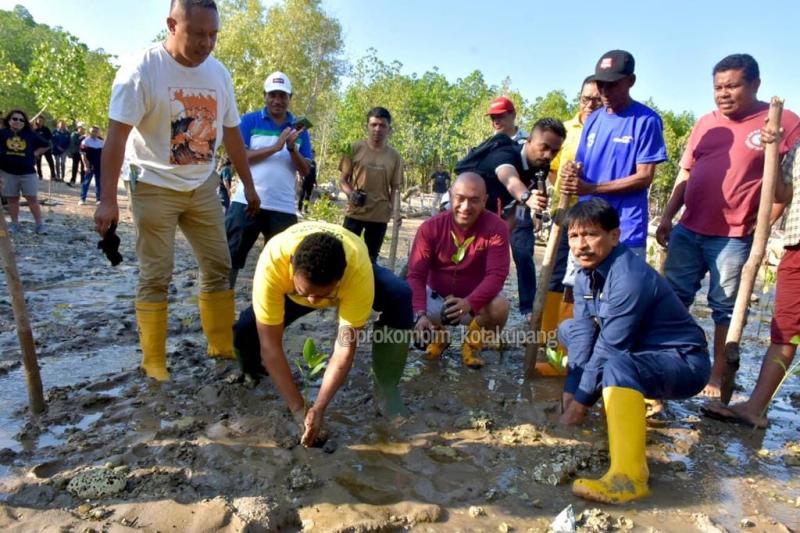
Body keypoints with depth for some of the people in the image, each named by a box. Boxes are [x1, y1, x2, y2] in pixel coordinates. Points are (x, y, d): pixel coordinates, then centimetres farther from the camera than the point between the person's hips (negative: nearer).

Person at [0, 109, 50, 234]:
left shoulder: (30, 134, 2)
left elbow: (46, 145, 13)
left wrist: (34, 153, 4)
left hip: (27, 172, 0)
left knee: (32, 198, 1)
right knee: (12, 199, 9)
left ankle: (40, 224, 3)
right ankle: (14, 224, 17)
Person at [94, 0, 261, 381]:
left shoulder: (219, 73, 3)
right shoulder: (141, 69, -13)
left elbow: (232, 134, 10)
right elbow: (116, 136, -16)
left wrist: (249, 187, 11)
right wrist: (108, 200, -22)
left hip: (203, 186, 6)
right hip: (155, 187, -5)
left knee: (218, 267, 8)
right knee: (154, 277, -1)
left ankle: (222, 345, 21)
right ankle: (154, 363, 11)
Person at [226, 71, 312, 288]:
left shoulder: (298, 129, 11)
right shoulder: (249, 120, 5)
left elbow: (306, 171, 7)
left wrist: (292, 148, -10)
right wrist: (275, 147, -14)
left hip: (283, 207, 2)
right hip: (246, 202, -2)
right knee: (230, 257, 2)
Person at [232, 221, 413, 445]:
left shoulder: (359, 270, -45)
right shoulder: (272, 263, -43)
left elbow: (346, 346, -38)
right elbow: (270, 345, -37)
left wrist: (319, 408, -42)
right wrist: (299, 409, -35)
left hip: (347, 271, -1)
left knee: (400, 296, -32)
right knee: (246, 330, -22)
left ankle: (387, 388, -14)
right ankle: (253, 377, 15)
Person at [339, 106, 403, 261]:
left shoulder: (394, 156, 2)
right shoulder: (355, 148, -2)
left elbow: (395, 188, 6)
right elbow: (342, 179, 3)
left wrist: (396, 211, -9)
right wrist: (350, 194, -16)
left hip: (380, 216, 1)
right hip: (355, 213, -1)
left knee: (370, 257, 11)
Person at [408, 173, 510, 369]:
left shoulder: (496, 228, -18)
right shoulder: (431, 227, -15)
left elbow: (496, 275, -26)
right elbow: (416, 275, -19)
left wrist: (469, 302, -43)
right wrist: (420, 314, -36)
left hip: (475, 300, -1)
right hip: (436, 297, 2)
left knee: (499, 307, -33)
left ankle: (473, 342, 3)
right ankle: (437, 335, 15)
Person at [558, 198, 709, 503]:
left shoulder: (630, 278, -27)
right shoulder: (586, 274, -1)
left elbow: (610, 349, -26)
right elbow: (584, 335, -5)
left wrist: (581, 403, -19)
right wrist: (571, 392, -12)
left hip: (683, 362, -9)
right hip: (639, 352, 9)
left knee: (616, 366, -39)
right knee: (569, 329, 13)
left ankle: (629, 475, -45)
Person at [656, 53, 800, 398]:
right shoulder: (706, 123, 13)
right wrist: (667, 217, 8)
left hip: (734, 238, -5)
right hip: (688, 231, 5)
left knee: (726, 309, 5)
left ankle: (718, 376, 17)